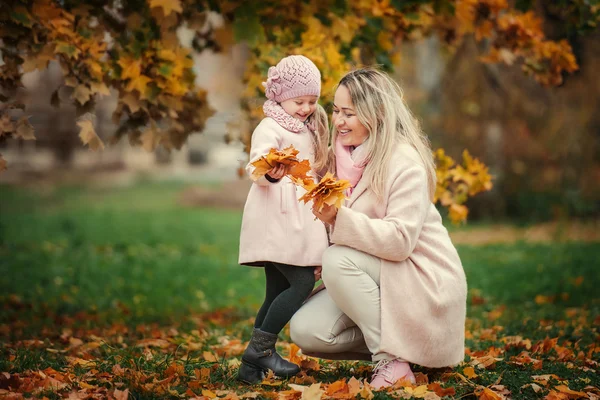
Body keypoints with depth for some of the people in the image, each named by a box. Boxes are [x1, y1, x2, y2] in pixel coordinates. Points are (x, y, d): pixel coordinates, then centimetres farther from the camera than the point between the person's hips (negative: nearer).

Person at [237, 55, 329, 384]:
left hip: (297, 221, 9)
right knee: (302, 282, -15)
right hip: (276, 218, -9)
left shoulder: (306, 130, 20)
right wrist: (270, 173, -47)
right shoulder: (270, 128, -8)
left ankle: (253, 363, 9)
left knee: (279, 291, 6)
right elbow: (256, 164, -25)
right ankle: (260, 349, -10)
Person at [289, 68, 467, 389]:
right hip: (374, 277, 7)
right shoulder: (343, 155, 3)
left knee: (338, 260, -30)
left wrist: (339, 218, -36)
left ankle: (392, 361, -21)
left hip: (423, 280, -7)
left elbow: (400, 241, -27)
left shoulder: (405, 162, -18)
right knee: (304, 331, -12)